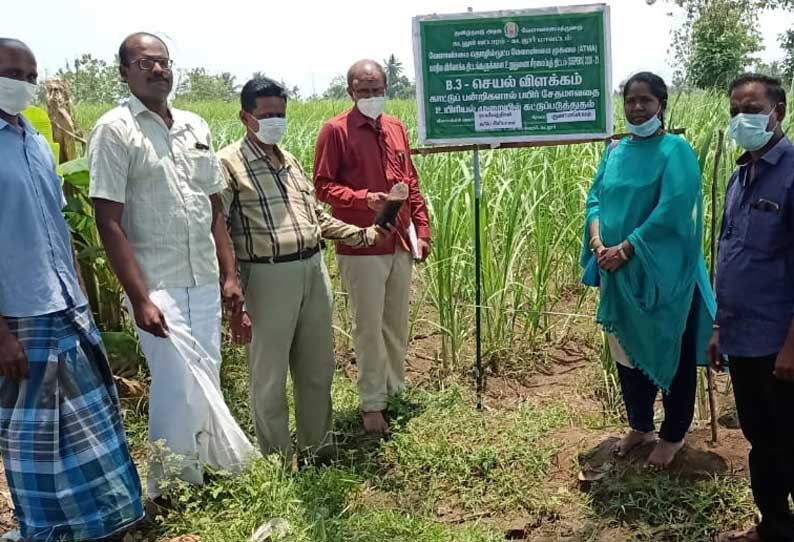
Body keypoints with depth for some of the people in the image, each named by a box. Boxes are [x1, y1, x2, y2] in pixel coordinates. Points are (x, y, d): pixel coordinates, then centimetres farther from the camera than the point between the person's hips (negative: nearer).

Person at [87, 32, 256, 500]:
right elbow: (109, 222, -11)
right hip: (157, 285, -5)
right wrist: (139, 298, -17)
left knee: (206, 384, 11)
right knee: (182, 386, -6)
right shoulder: (115, 130, -6)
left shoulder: (196, 127, 10)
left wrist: (230, 275, 7)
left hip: (205, 282, 6)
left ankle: (196, 478, 28)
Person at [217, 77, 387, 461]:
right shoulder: (229, 164, -5)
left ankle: (319, 449, 33)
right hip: (269, 278, -7)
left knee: (318, 369, 16)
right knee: (270, 377, 5)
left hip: (314, 269, 7)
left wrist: (364, 234, 14)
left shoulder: (290, 161, 17)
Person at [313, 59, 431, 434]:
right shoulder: (336, 130, -5)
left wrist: (422, 229, 10)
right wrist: (364, 199, -22)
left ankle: (395, 391, 28)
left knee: (397, 324, 13)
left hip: (401, 243, 6)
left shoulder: (396, 128, 13)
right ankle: (372, 404, 13)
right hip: (361, 247, -5)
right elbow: (323, 186, -7)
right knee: (369, 327, 0)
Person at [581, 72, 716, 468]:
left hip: (662, 273, -6)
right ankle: (640, 425, 34)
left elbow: (672, 210, -19)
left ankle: (673, 435, 25)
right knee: (627, 350, 15)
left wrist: (624, 250, -20)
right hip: (619, 272, 6)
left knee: (669, 352, 8)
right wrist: (598, 243, -11)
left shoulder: (676, 150, -9)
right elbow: (595, 198, 7)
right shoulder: (615, 151, 9)